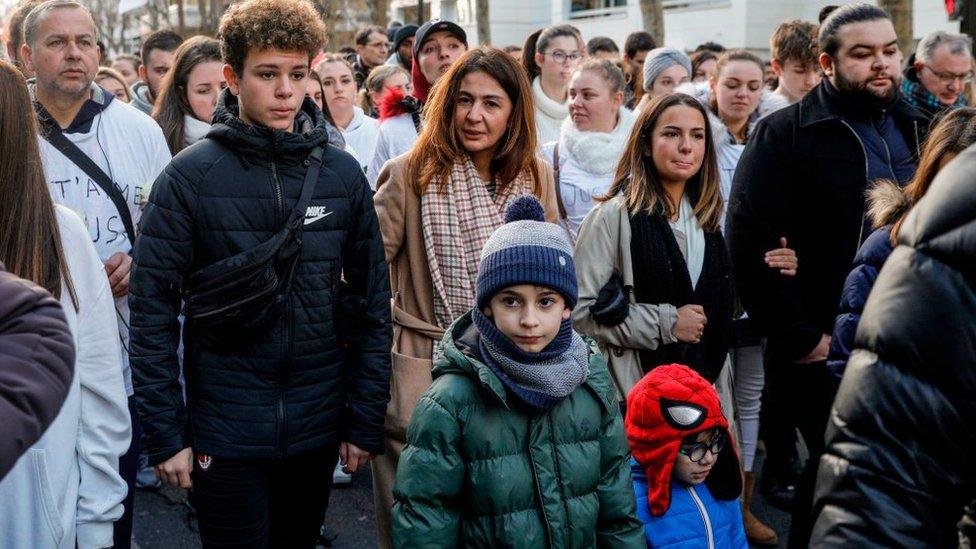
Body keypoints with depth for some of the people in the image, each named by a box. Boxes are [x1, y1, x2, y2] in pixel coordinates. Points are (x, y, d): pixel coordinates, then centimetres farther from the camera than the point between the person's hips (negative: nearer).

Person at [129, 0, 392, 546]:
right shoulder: (191, 175, -7)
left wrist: (367, 420, 2)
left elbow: (373, 301, 3)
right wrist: (165, 432, -8)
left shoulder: (343, 173, 0)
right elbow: (153, 310, -6)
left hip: (318, 427, 3)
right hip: (224, 433, -3)